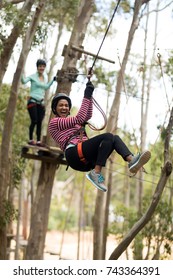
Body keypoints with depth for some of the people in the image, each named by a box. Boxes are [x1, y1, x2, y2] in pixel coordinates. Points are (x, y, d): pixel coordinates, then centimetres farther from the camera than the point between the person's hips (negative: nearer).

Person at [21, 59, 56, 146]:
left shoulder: (45, 77, 12)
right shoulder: (33, 76, -6)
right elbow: (24, 81, -22)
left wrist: (53, 80, 18)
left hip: (41, 103, 6)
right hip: (32, 101, -5)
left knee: (39, 122, 1)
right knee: (34, 121, -12)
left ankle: (38, 141, 3)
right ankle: (30, 139, 0)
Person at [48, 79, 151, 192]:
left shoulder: (71, 122, 34)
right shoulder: (54, 122, 7)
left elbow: (88, 115, 22)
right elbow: (79, 119, -4)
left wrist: (89, 95, 14)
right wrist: (86, 97, -2)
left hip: (86, 161, 8)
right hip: (74, 154, -8)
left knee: (115, 138, -6)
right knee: (108, 136, -23)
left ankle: (132, 160, -32)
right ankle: (96, 173, -29)